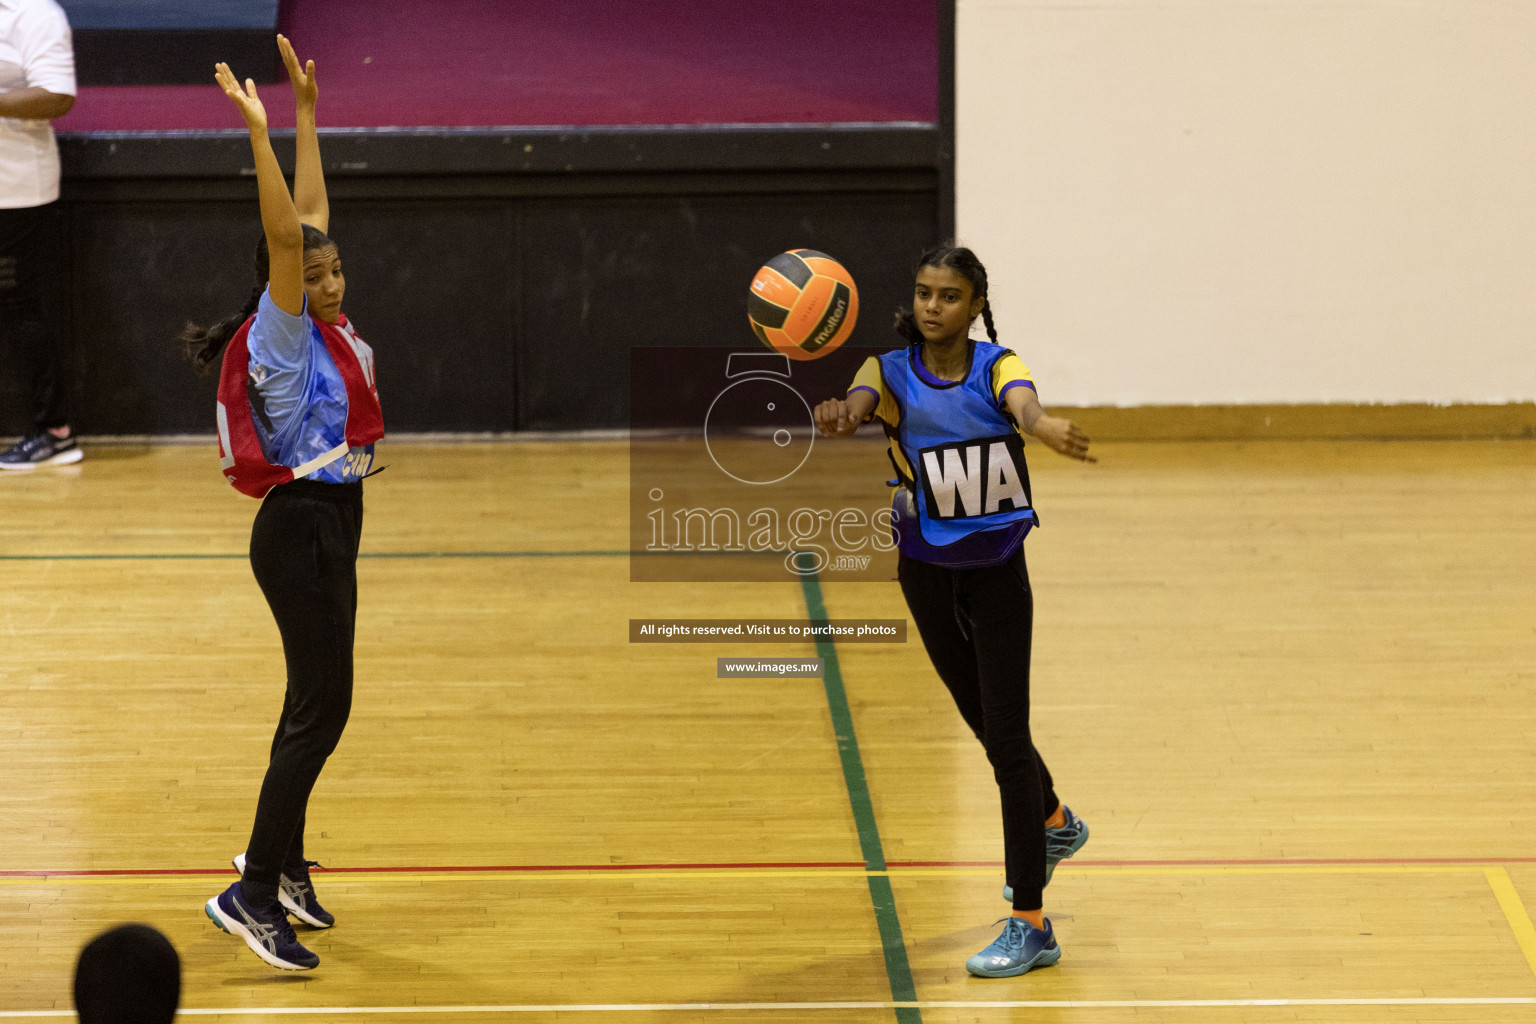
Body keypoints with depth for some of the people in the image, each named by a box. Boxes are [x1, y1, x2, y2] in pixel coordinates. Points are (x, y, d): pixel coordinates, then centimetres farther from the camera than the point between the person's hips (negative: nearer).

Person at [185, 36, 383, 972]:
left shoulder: (324, 331, 8)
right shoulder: (282, 334, -14)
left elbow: (312, 216, 14)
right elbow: (284, 235, -27)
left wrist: (306, 112, 14)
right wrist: (260, 131, -32)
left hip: (331, 521, 9)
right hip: (303, 528, -9)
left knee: (317, 701, 16)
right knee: (322, 707, -10)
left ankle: (282, 861, 28)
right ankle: (253, 892, -12)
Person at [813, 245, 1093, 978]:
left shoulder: (996, 366, -12)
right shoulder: (892, 372, -10)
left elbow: (1023, 403, -36)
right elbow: (861, 401, -34)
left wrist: (1042, 427, -61)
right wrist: (842, 417, -59)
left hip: (997, 571, -3)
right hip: (927, 573, 3)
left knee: (1005, 738, -9)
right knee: (986, 720, 21)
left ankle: (1030, 926, -8)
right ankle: (1053, 823, 51)